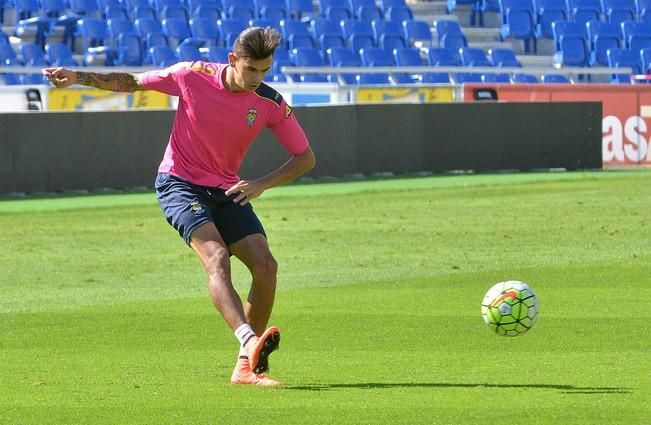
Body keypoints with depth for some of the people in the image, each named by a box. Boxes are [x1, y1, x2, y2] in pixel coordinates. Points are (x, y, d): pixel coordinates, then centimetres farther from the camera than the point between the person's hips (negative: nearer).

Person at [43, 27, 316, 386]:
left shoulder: (271, 103, -8)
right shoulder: (192, 76, -12)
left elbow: (305, 158, 0)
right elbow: (132, 83, 4)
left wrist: (262, 185, -14)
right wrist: (78, 77, -6)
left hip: (226, 191, 4)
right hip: (178, 183, -4)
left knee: (265, 265, -12)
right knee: (216, 257, -28)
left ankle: (247, 365, -2)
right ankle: (249, 340, -47)